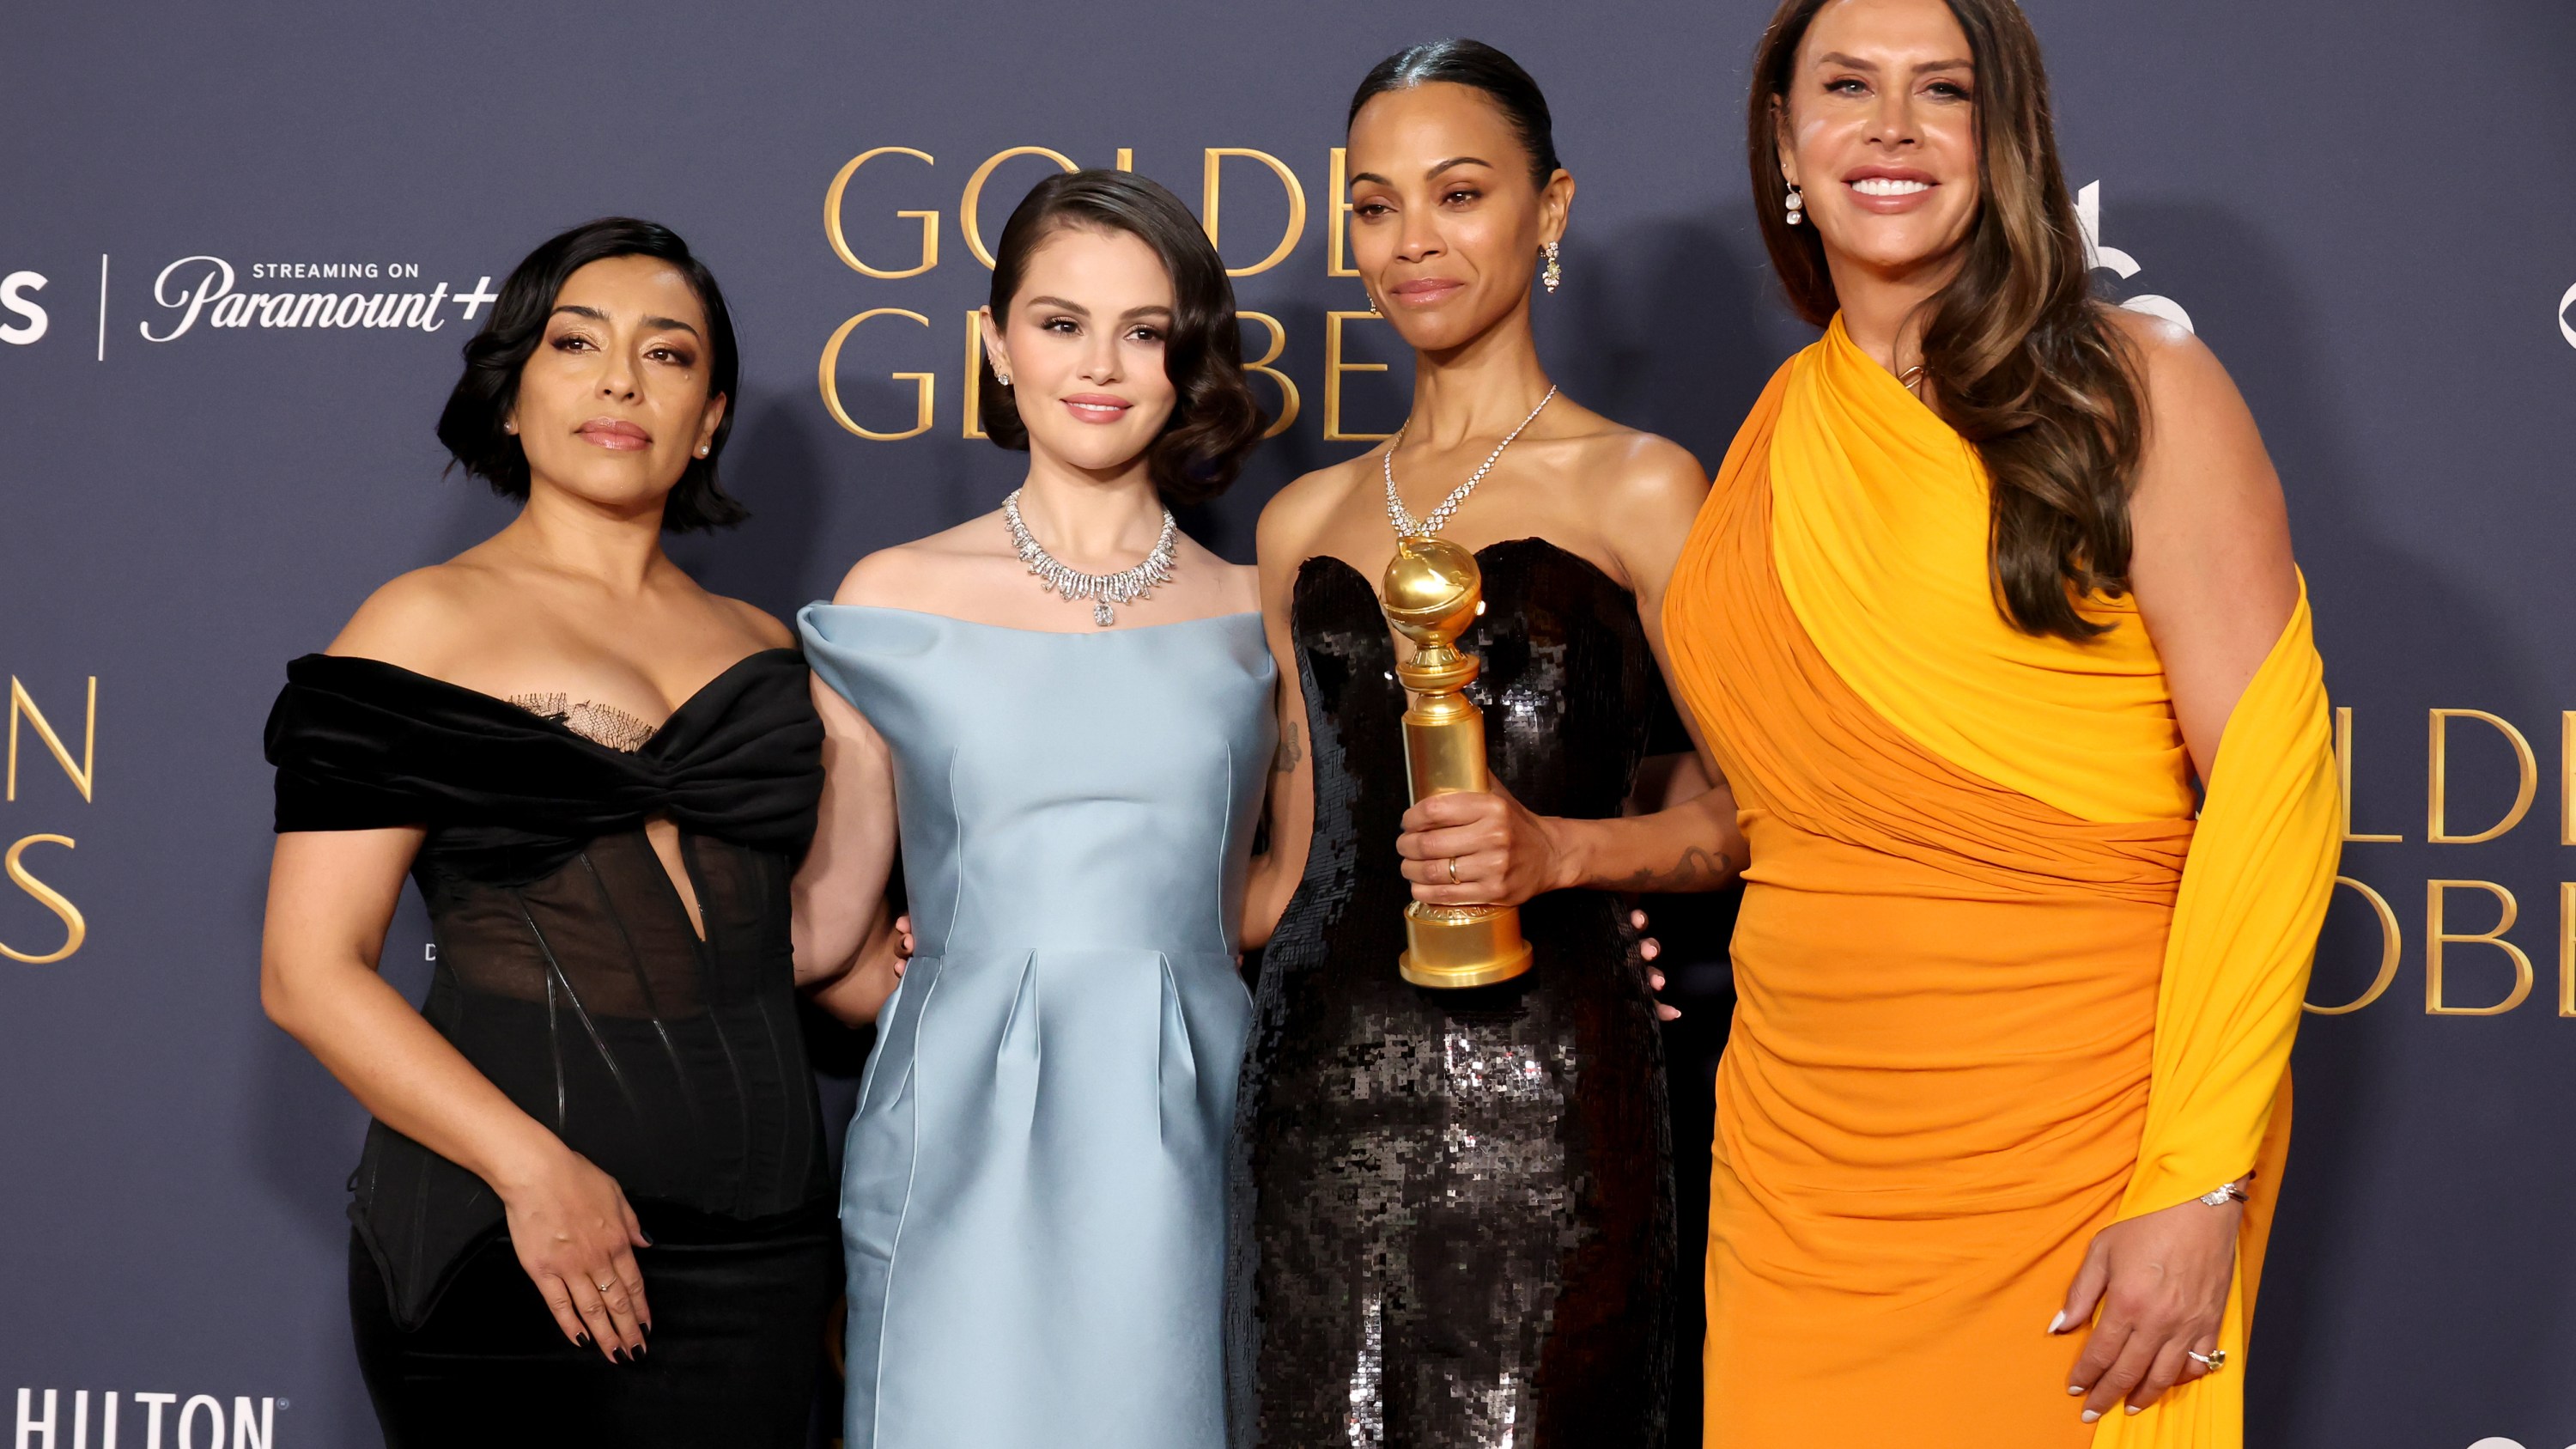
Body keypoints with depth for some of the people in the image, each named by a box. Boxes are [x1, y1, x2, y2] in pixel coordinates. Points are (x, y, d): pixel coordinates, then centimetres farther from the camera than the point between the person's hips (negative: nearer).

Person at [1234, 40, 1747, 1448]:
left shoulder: (1634, 488, 1)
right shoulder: (1305, 523, 16)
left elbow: (1731, 813, -1)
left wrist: (1558, 851, -18)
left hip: (1537, 1083, -4)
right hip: (1323, 1083, 4)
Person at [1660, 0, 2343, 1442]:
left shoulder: (2139, 390, -5)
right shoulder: (1774, 442, 10)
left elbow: (2270, 771, -12)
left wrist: (2201, 1186, -18)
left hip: (2079, 1148, -4)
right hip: (1803, 1149, 5)